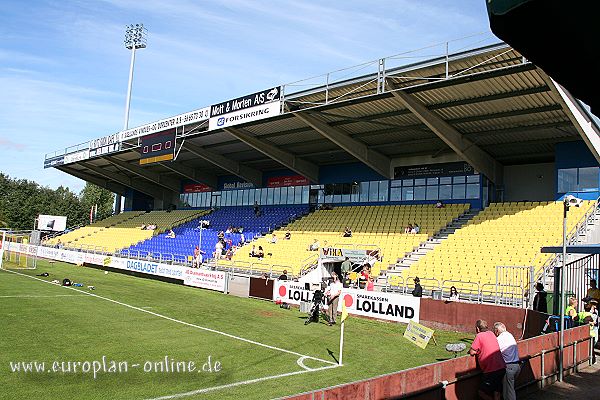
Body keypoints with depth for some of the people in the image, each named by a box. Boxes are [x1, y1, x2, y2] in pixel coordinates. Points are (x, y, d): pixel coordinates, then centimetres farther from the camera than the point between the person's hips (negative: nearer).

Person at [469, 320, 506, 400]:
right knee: (496, 393, 17)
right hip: (502, 368, 8)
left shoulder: (479, 336, -10)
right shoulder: (491, 333, 12)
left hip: (492, 370, -8)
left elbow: (472, 352, -10)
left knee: (482, 392, 6)